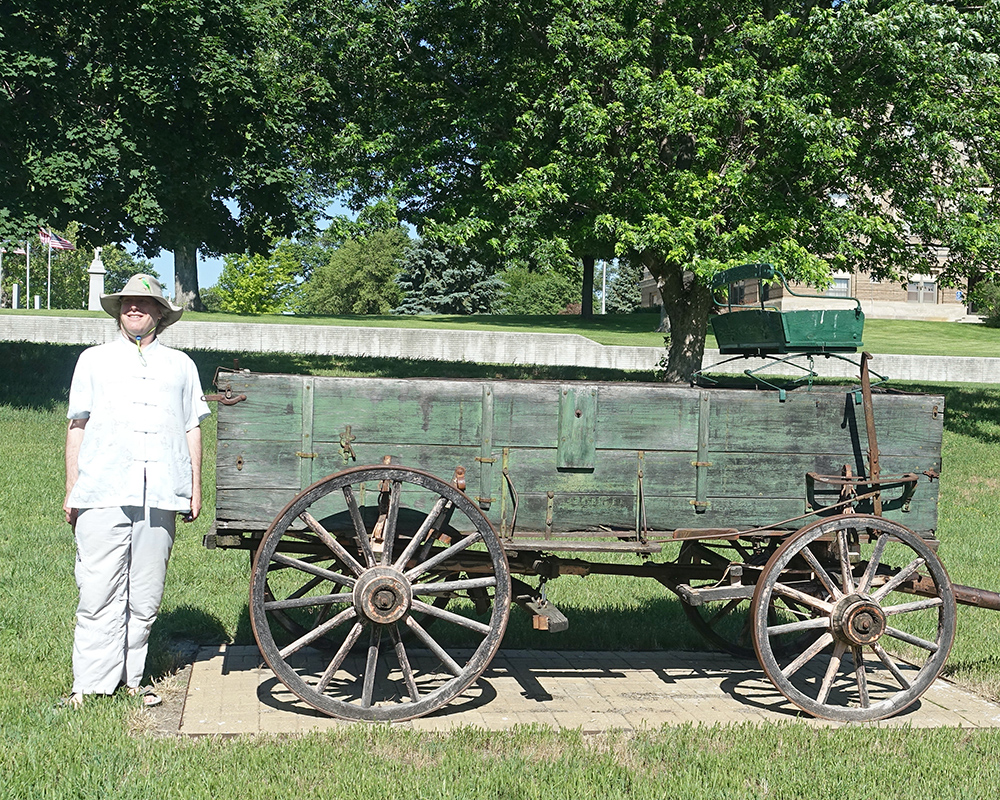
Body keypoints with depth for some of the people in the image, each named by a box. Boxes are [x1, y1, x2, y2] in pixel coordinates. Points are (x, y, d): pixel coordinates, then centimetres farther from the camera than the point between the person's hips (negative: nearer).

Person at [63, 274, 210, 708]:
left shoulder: (180, 365, 18)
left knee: (145, 598, 3)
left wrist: (195, 489, 12)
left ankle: (130, 679, 12)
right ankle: (90, 683, 3)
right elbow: (77, 427, 14)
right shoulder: (94, 360, 16)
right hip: (103, 494, -1)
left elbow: (192, 429, 18)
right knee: (98, 593, -5)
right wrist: (71, 490, 9)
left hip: (160, 497, 1)